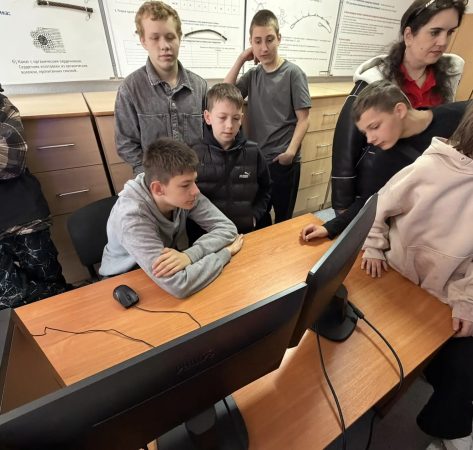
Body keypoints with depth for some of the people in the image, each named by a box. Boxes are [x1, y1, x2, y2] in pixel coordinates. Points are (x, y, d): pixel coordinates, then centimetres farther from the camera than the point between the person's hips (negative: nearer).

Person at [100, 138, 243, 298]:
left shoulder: (183, 193, -17)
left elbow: (227, 228, -16)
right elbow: (178, 286, -36)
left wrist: (190, 255, -31)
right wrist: (226, 252, -25)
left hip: (174, 271, 4)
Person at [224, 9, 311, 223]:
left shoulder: (293, 73, -5)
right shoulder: (253, 74, 8)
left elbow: (303, 119, -7)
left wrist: (291, 151, -19)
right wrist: (240, 60, -3)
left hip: (283, 161, -4)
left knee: (283, 217, 11)